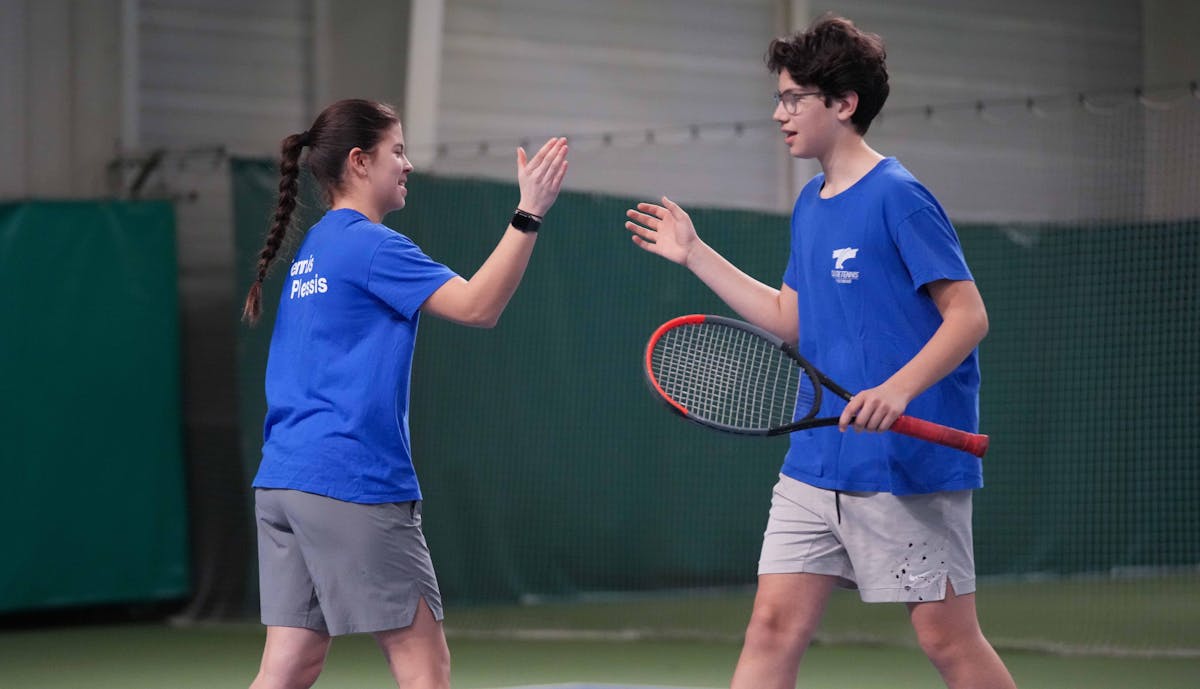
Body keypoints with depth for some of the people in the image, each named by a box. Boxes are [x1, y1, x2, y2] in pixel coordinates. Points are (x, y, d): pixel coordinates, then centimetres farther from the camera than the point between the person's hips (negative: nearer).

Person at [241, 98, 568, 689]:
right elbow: (477, 306, -18)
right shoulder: (368, 245, -9)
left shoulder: (313, 250, 18)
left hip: (282, 480, 9)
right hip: (352, 483, -9)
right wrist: (529, 215, -21)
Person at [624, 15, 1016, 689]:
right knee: (773, 626, 1)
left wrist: (899, 388, -29)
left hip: (909, 462, -8)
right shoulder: (811, 206, 13)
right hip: (817, 463, 8)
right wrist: (695, 254, 21)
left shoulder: (898, 197, -12)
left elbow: (969, 314, -15)